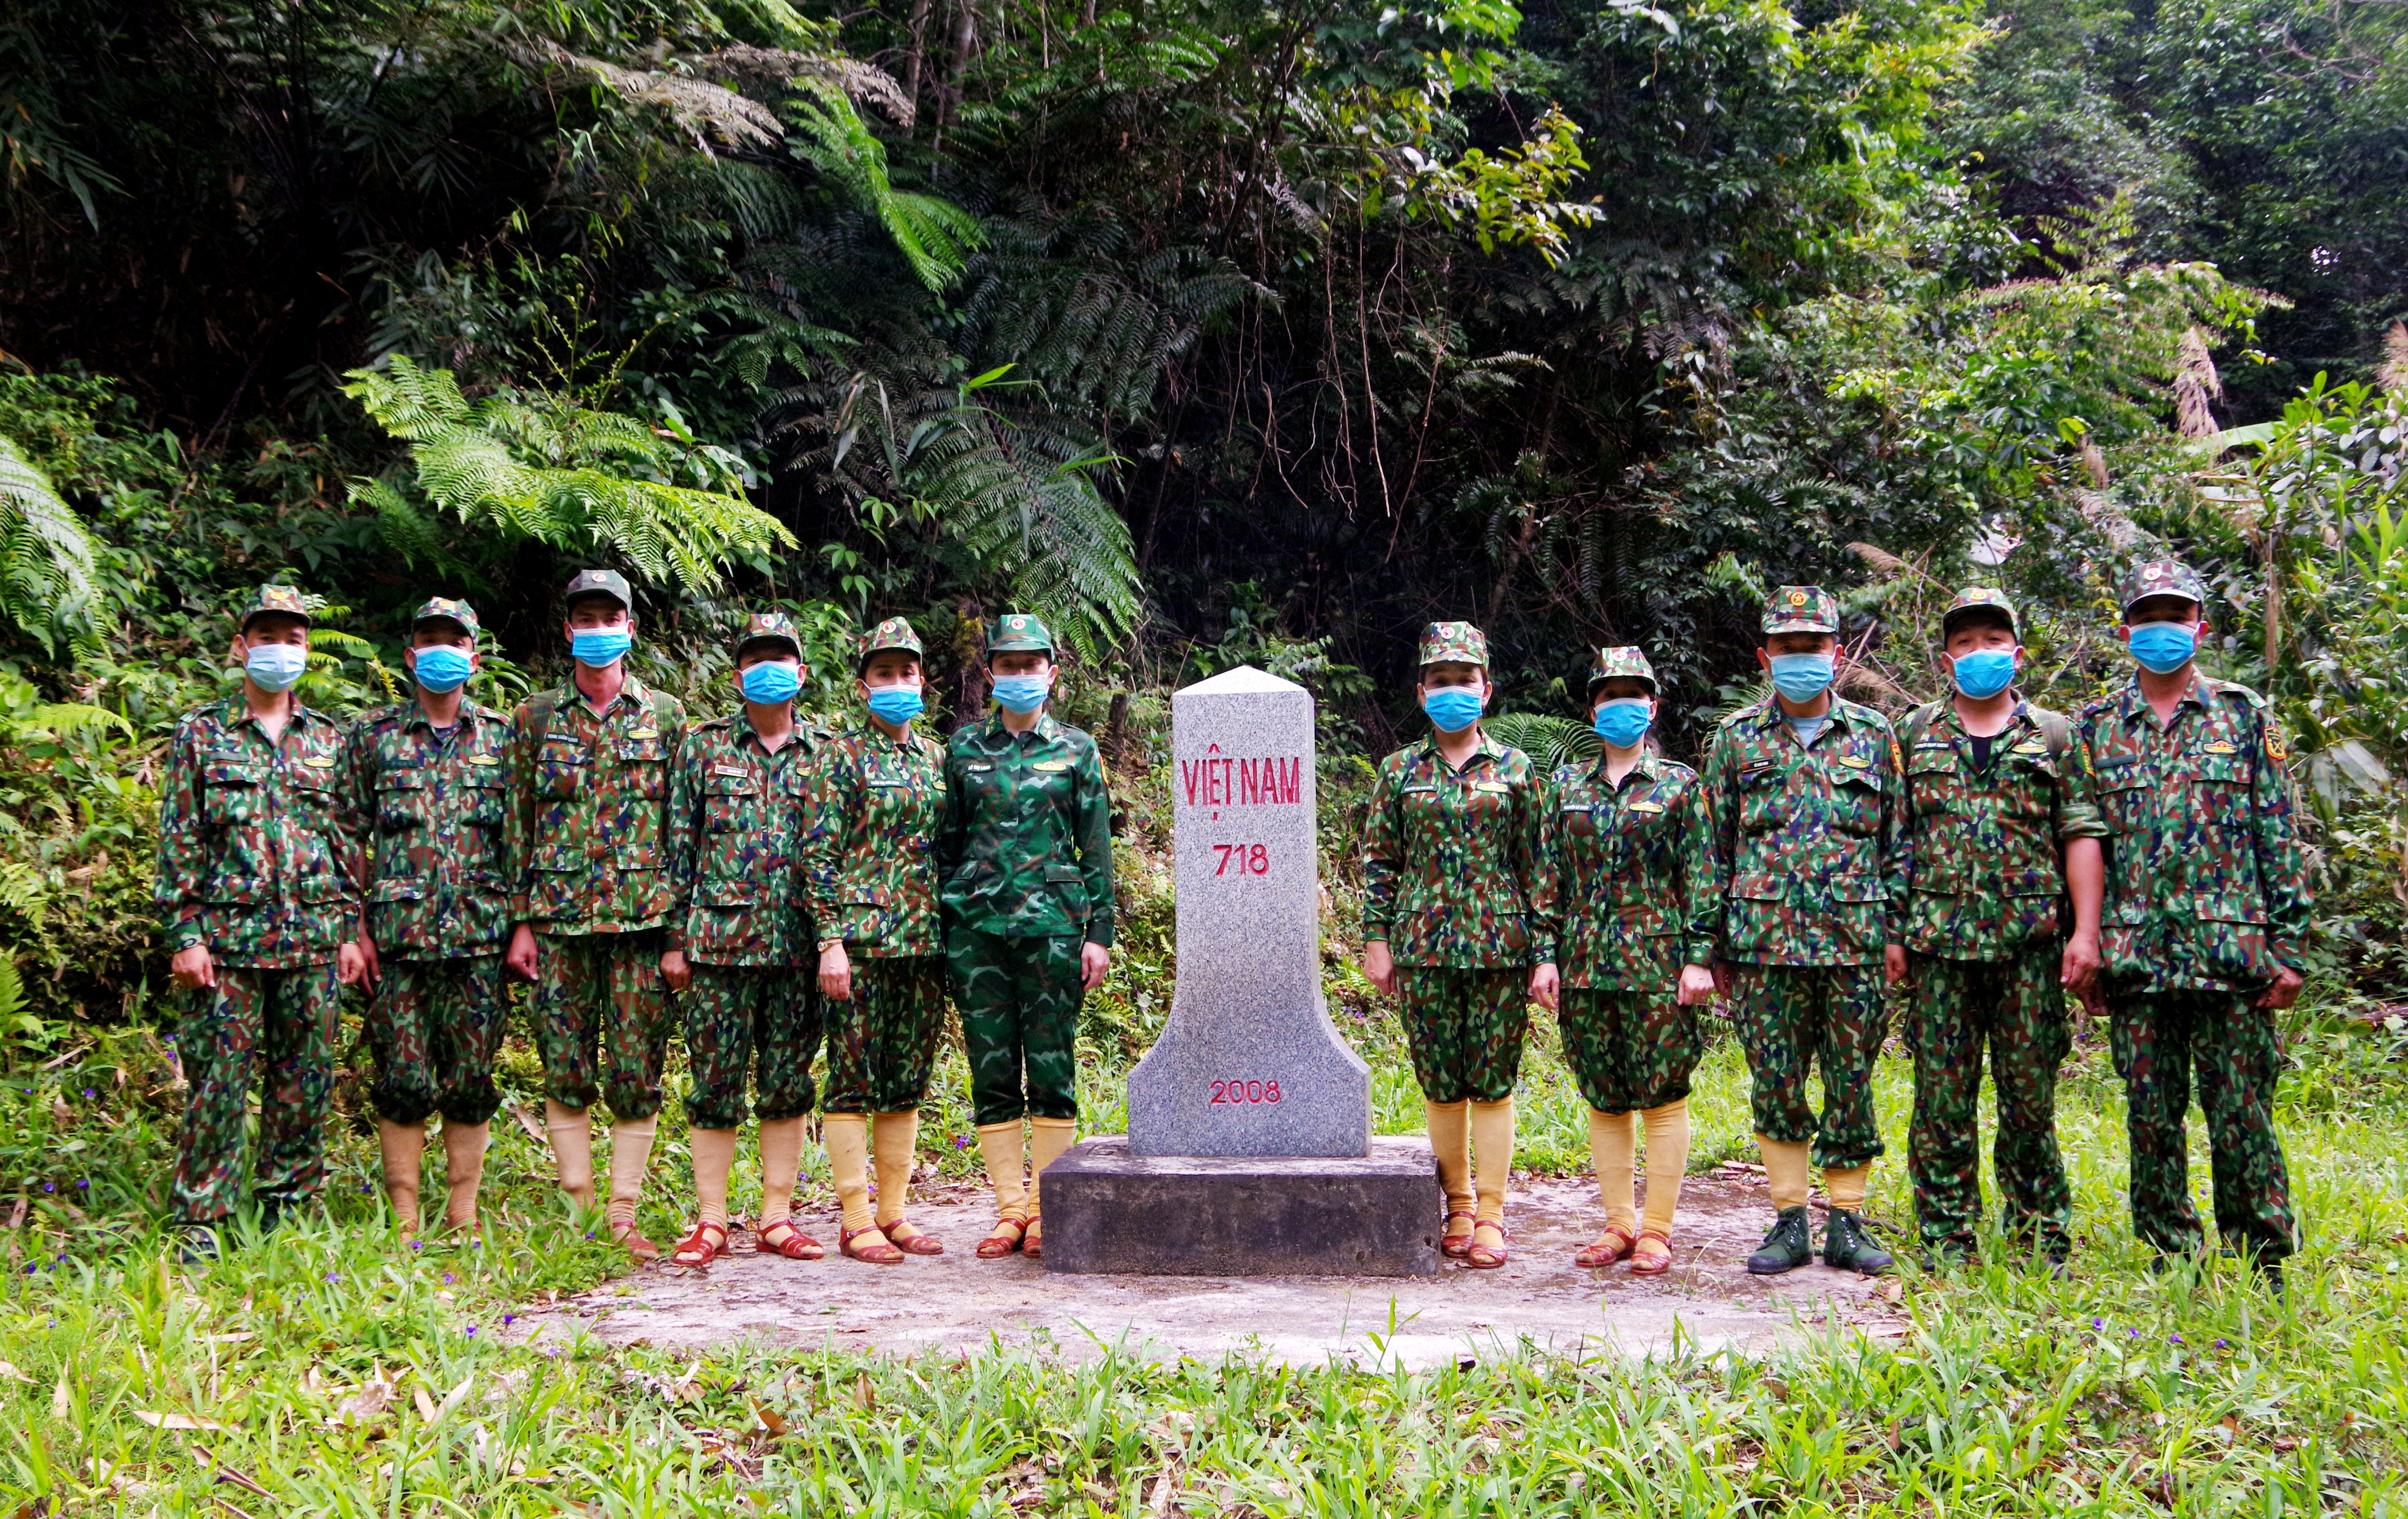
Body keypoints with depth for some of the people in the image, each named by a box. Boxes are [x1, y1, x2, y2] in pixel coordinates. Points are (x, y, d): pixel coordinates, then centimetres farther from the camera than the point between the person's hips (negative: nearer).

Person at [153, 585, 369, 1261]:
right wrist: (184, 934, -6)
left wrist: (351, 928, 6)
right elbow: (179, 840, 1)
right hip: (227, 937, -3)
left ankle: (287, 1211, 16)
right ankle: (199, 1223, 4)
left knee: (306, 1079, 5)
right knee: (218, 1081, -3)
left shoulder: (329, 739, 13)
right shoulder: (202, 733, 5)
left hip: (314, 940, 3)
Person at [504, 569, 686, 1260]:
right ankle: (578, 1209, 12)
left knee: (637, 1075, 0)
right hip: (560, 917, 1)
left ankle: (623, 1215, 9)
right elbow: (518, 823, 9)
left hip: (643, 917, 0)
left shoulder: (665, 716, 9)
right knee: (566, 1073, 2)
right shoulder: (537, 716, 9)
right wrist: (521, 922, 2)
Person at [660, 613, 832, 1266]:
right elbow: (679, 845, 5)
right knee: (715, 1084, 1)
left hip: (800, 944, 1)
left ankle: (777, 1218, 13)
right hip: (720, 939, -1)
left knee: (788, 1085, 5)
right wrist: (674, 937, 0)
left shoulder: (828, 753, 10)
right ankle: (710, 1222, 9)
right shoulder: (704, 745, 7)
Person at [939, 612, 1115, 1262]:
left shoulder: (1076, 749, 7)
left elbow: (1097, 848, 6)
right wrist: (941, 925, 7)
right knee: (992, 1073, 2)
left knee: (1052, 1071, -1)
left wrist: (1099, 932, -1)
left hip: (1052, 923, -2)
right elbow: (947, 842, 13)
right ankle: (1009, 1209, 8)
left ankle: (1046, 1208, 6)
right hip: (975, 923, 2)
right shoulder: (964, 747, 11)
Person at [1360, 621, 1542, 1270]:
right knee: (1441, 1085, 6)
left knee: (1493, 1084, 0)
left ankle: (1490, 1216, 7)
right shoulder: (1400, 771, 7)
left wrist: (1543, 951, 1)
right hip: (1424, 946, 1)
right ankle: (1458, 1205, 18)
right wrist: (1376, 940, 2)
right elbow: (1379, 862, 9)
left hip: (1499, 944, -1)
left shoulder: (1513, 770, 5)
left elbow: (1535, 864, 5)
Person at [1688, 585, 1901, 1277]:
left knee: (1851, 1085, 4)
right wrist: (1705, 948, 4)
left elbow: (1898, 839, 10)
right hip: (1765, 943, 0)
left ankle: (1846, 1221, 14)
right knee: (1775, 1086, 4)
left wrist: (1897, 929, 2)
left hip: (1856, 942, 0)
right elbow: (1713, 848, 8)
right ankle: (1790, 1220, 14)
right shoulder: (1736, 738, 8)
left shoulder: (1874, 735, 9)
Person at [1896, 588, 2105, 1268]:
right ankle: (1946, 1243, 10)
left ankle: (2043, 1242, 13)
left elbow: (2082, 836, 4)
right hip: (1940, 941, 1)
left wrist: (2085, 932, -5)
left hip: (2031, 941, -1)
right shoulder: (1916, 733, 11)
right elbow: (1892, 837, 11)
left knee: (2031, 1096, 3)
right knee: (1942, 1098, 2)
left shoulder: (2053, 735, 9)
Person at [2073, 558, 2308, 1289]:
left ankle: (2265, 1271, 9)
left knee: (2241, 1118, -1)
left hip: (2231, 954, -2)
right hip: (2135, 958, 2)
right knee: (2151, 1120, 6)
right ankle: (2173, 1263, 16)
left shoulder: (2245, 716, 7)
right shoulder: (2096, 728, 11)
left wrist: (2288, 947, -3)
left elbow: (2281, 838, 4)